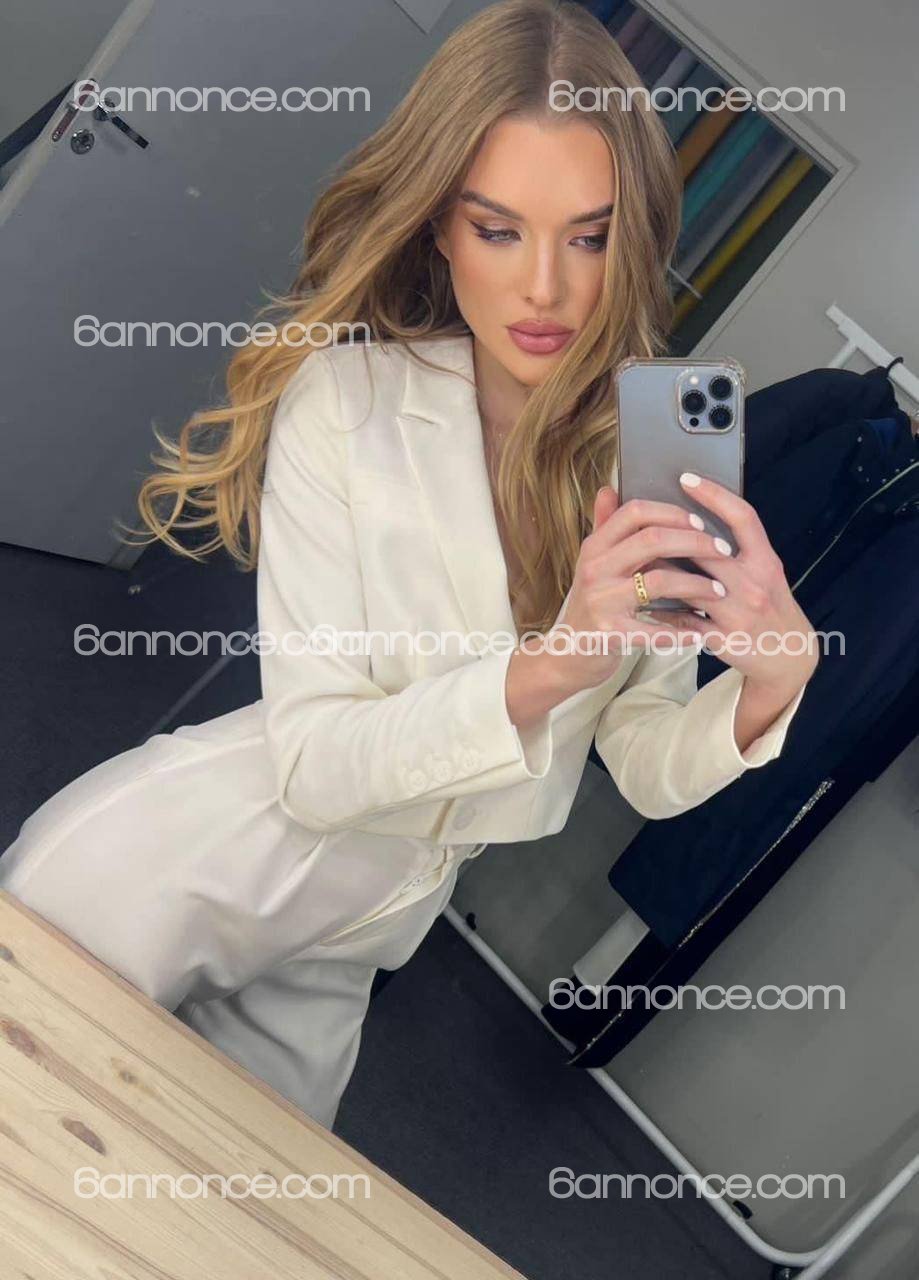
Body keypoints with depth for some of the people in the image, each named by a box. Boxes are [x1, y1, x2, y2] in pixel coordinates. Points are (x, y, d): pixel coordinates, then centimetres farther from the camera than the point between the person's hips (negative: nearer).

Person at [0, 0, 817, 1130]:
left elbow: (648, 771, -9)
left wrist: (770, 681, -30)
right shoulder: (345, 400, -21)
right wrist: (549, 664, -38)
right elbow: (311, 761, -24)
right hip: (163, 873, -4)